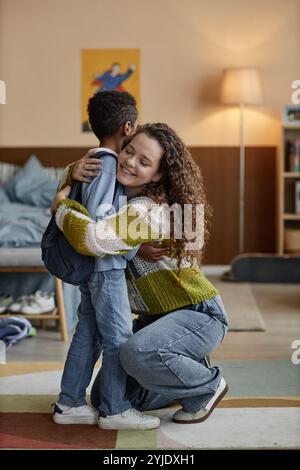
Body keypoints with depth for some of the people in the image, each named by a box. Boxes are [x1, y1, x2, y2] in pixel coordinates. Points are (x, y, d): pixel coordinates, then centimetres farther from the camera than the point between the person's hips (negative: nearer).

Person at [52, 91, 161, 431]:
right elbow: (96, 215, -24)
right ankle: (114, 409, 7)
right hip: (106, 264, -9)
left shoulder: (95, 161, 12)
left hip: (93, 263, 9)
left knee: (88, 333, 13)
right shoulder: (106, 163, -17)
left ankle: (69, 404, 19)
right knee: (118, 335, -1)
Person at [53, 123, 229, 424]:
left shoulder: (148, 210, -27)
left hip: (200, 315, -8)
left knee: (138, 354, -38)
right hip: (156, 317, 8)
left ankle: (208, 386, -9)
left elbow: (90, 239, -42)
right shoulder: (118, 193, 1)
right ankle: (186, 371, 21)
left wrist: (62, 206, -22)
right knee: (105, 398, 6)